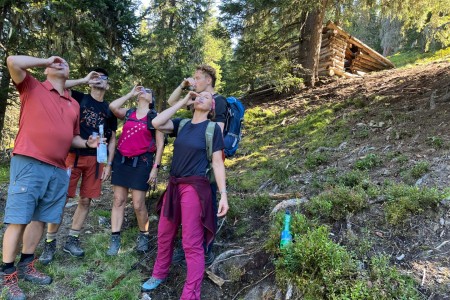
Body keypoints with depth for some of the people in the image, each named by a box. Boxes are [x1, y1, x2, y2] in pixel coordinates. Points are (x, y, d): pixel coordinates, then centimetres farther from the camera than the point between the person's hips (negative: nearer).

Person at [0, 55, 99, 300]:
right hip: (29, 163, -5)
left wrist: (87, 143, 6)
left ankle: (26, 266, 26)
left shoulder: (74, 104, 19)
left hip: (58, 169, 6)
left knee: (41, 218, 12)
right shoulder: (32, 88, 6)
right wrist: (45, 60, 3)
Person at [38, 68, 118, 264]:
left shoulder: (109, 110, 12)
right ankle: (50, 243, 10)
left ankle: (72, 240, 20)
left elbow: (112, 139, 12)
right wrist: (84, 79, -5)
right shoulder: (79, 98, 7)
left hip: (95, 159, 3)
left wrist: (109, 164, 4)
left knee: (85, 200, 6)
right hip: (73, 155, -3)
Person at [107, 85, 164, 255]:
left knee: (138, 204, -1)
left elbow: (160, 144, -2)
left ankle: (144, 236, 22)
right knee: (119, 200, 4)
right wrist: (131, 94, 2)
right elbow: (112, 106, -9)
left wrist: (155, 167, -8)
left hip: (141, 162, -3)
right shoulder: (128, 114, 11)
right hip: (121, 160, 4)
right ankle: (115, 239, 12)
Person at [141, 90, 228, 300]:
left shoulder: (213, 128, -5)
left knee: (192, 243, 0)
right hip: (174, 185, 6)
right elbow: (156, 123, -7)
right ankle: (159, 274, 42)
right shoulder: (182, 124, 9)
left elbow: (217, 163, -7)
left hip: (195, 188, -6)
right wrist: (183, 102, -1)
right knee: (164, 234, 19)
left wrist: (223, 194, -14)